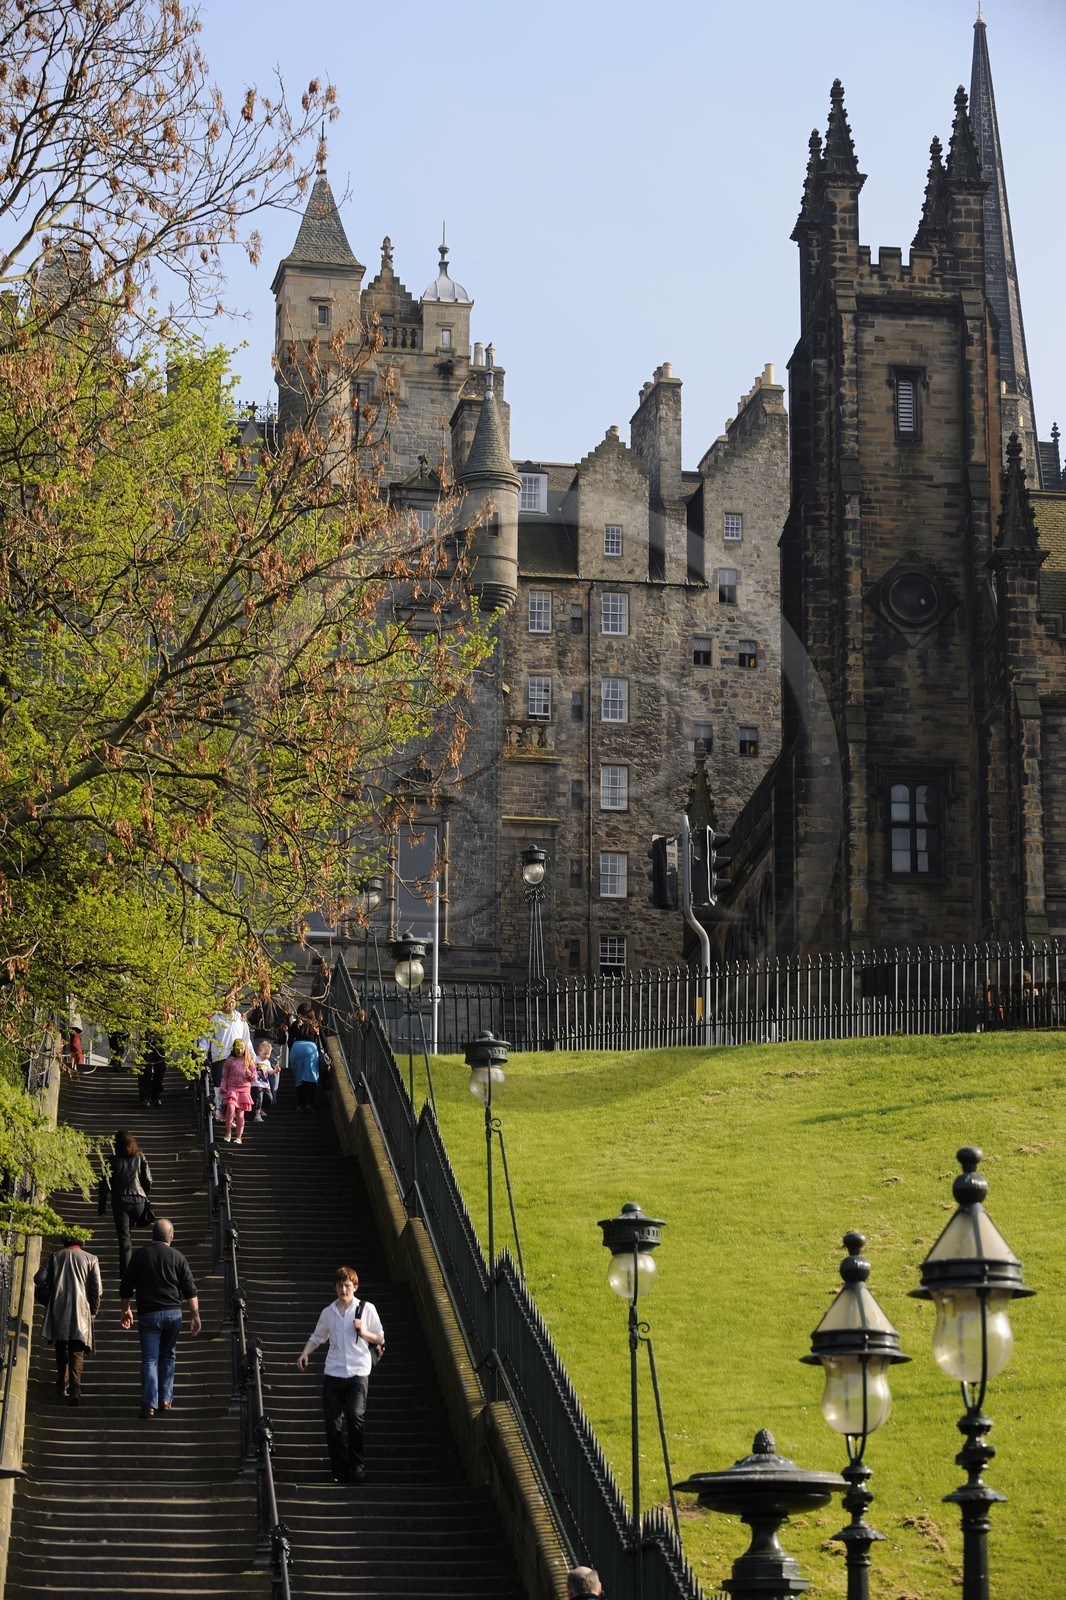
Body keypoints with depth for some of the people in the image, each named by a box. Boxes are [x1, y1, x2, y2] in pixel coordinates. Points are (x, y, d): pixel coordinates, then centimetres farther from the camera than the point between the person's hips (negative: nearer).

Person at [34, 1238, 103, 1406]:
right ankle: (74, 1390, -18)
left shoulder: (54, 1257, 10)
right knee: (77, 1352, -3)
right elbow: (97, 1290, -1)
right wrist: (93, 1310, 12)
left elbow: (39, 1280, -1)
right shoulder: (90, 1259, 6)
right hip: (80, 1312, -1)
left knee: (61, 1348, 20)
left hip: (57, 1311, 1)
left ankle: (63, 1383, 28)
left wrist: (48, 1302, 12)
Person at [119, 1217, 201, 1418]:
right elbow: (190, 1290, -3)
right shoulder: (177, 1257, 0)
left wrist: (126, 1310, 19)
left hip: (148, 1315, -1)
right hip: (173, 1313, 1)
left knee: (149, 1360, -1)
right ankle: (166, 1399, 16)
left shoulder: (139, 1255, 1)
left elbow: (126, 1288, 6)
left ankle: (149, 1404, -11)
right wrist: (195, 1315, 0)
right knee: (168, 1356, 17)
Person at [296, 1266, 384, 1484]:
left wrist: (363, 1332, -8)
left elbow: (380, 1339, 11)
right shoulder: (328, 1312, 12)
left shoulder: (366, 1309, 6)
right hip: (333, 1373, 3)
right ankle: (340, 1470, 9)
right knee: (332, 1424, -1)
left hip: (358, 1372, -3)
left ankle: (357, 1465, -6)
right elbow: (317, 1337, 21)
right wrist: (304, 1354, 2)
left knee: (355, 1416, -21)